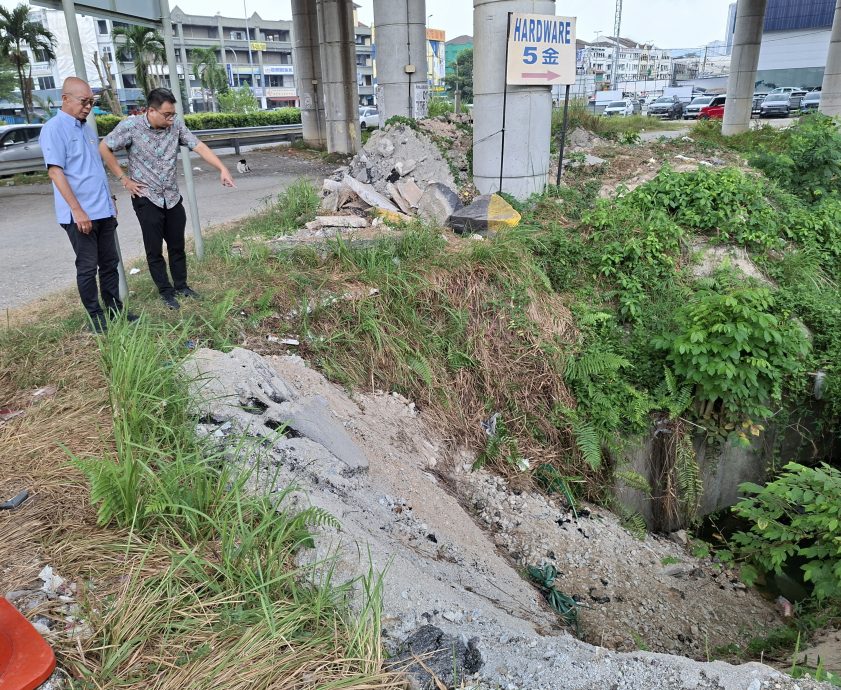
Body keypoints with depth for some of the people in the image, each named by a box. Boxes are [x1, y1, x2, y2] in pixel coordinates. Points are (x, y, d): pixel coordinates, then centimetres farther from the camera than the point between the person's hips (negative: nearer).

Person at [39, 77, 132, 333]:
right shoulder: (54, 128, -10)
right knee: (87, 268, 2)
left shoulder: (86, 128, 15)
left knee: (110, 263, 13)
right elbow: (55, 172, -16)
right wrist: (77, 210, -21)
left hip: (103, 211, 8)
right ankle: (95, 316, 12)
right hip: (80, 215, -8)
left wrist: (109, 200, 21)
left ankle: (114, 309, 23)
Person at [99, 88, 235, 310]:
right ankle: (166, 292, 18)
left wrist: (222, 169, -24)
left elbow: (199, 147, -11)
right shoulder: (131, 126, -14)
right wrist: (124, 179, -7)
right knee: (154, 250, 5)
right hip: (146, 198, -3)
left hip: (173, 197, 4)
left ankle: (181, 285, 30)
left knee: (177, 246, 13)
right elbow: (104, 148, -6)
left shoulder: (176, 126, -5)